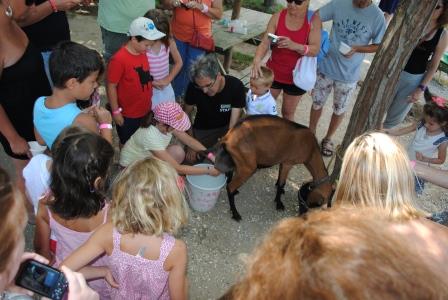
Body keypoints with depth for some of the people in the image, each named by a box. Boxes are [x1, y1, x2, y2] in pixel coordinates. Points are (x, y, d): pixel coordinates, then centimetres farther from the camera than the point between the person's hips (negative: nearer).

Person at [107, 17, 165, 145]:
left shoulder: (142, 53, -4)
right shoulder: (119, 59, -27)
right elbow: (111, 87, -19)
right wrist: (116, 111, -14)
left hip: (145, 109, 6)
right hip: (128, 113, -6)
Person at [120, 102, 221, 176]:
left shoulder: (167, 123, -20)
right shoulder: (151, 137, -39)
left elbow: (189, 140, -9)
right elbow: (177, 169, -36)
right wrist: (208, 171, -32)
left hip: (148, 156, 7)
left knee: (178, 151, -17)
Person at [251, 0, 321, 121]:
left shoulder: (314, 20, -13)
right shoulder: (277, 17, -11)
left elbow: (315, 49, -21)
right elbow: (264, 43, -18)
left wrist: (294, 46, -39)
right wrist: (257, 60, -38)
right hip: (273, 72, 1)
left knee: (288, 113, 15)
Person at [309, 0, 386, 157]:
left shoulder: (377, 16, -11)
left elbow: (379, 46, -4)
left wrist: (357, 48, -21)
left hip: (349, 74, 0)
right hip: (326, 66, 0)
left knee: (339, 110, 14)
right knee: (317, 103, 14)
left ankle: (328, 139, 37)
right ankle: (311, 133, 37)